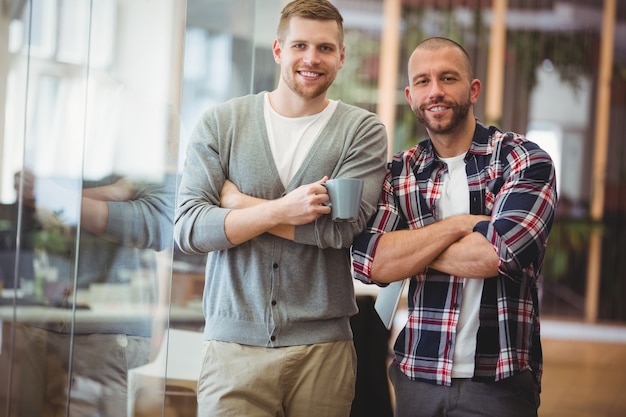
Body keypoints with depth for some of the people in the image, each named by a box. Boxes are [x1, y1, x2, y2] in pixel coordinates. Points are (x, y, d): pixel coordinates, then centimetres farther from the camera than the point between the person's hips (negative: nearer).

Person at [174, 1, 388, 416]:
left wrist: (235, 201, -6)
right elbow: (188, 228, -5)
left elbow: (341, 227, -11)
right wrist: (279, 210, -18)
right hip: (234, 345, 0)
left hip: (322, 349, 0)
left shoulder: (364, 131, 2)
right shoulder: (220, 124, 4)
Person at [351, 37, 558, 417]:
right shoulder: (399, 173, 5)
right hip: (416, 375, 3)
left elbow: (499, 253, -20)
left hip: (500, 382, -3)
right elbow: (370, 263, -9)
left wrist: (408, 249, -7)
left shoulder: (524, 160, -5)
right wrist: (457, 225, -16)